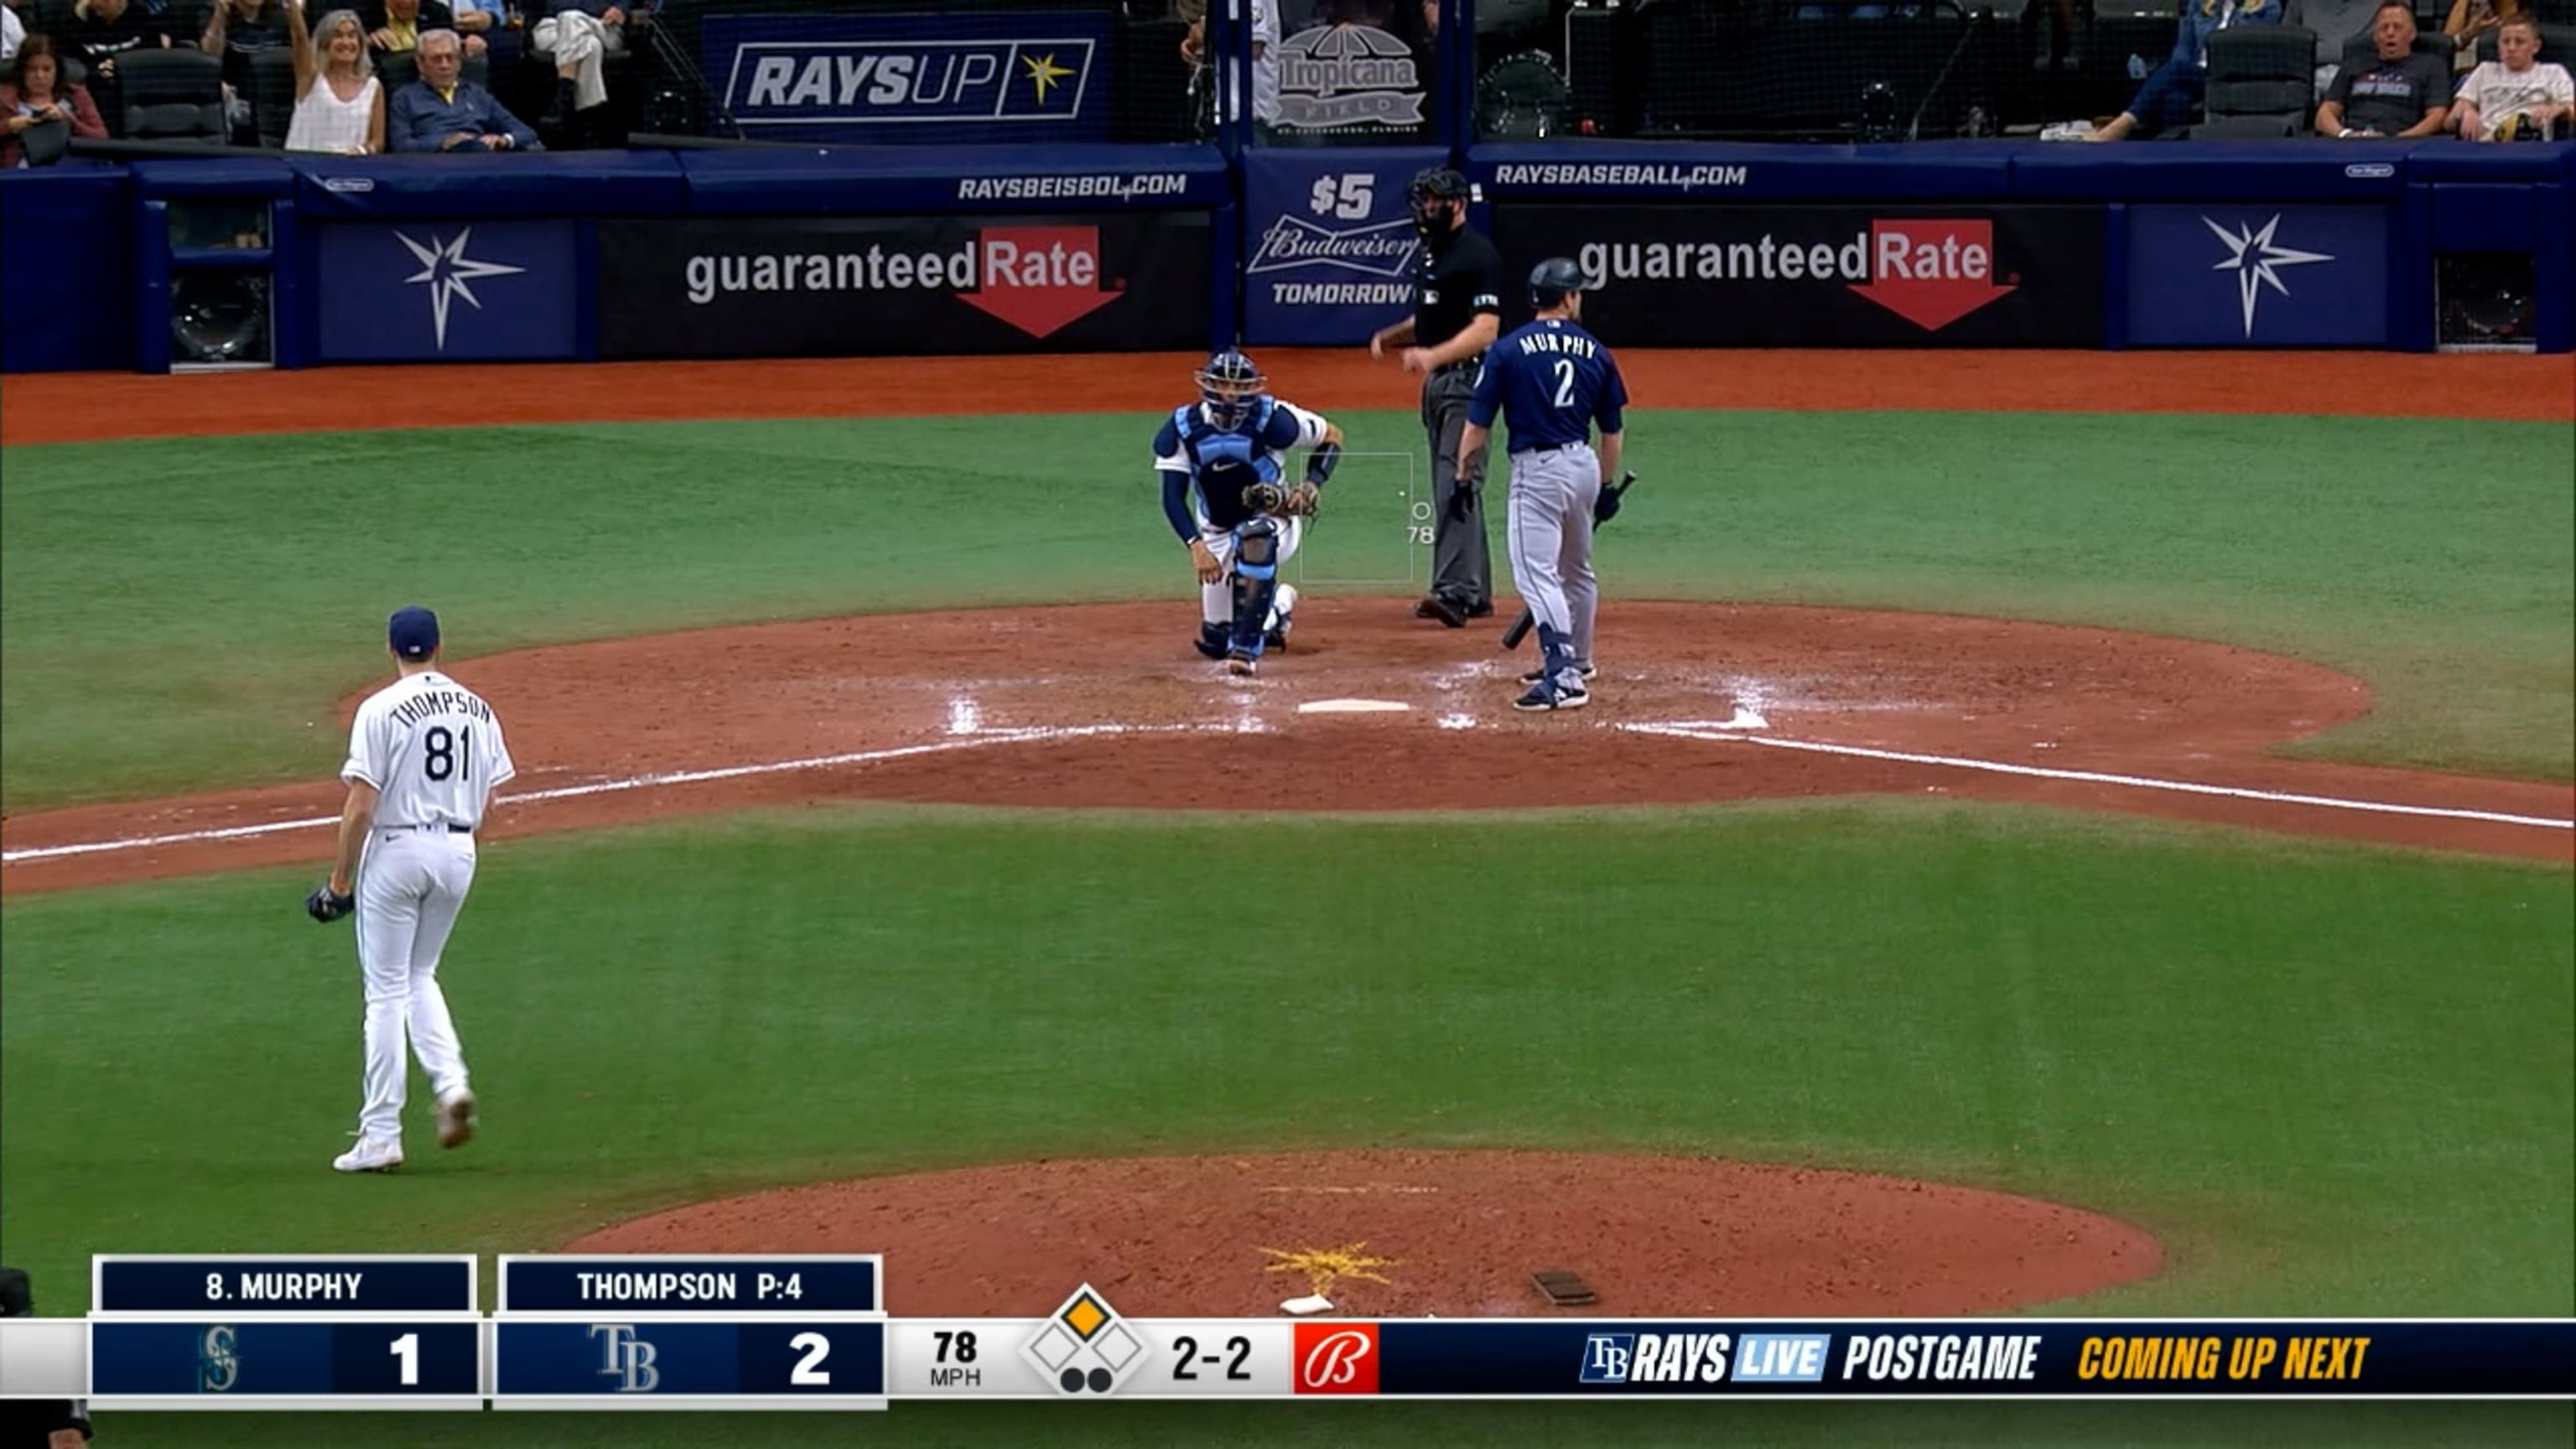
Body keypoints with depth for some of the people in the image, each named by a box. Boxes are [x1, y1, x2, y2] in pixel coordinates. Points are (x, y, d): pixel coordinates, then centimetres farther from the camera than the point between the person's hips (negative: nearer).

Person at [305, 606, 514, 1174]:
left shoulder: (381, 710, -10)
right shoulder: (477, 709, 6)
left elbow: (360, 806, -13)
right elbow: (488, 801, 8)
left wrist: (340, 881, -7)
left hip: (396, 849, -5)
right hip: (458, 851, 5)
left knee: (386, 989, 1)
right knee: (419, 977, 22)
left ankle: (380, 1136, 1)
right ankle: (451, 1080, -2)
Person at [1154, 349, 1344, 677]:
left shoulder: (1272, 420, -21)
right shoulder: (1182, 428, -16)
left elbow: (1332, 436, -6)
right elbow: (1173, 497, -19)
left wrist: (1313, 486, -22)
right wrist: (1196, 546, -34)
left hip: (1273, 523, -4)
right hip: (1217, 535, 4)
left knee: (1255, 537, -43)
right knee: (1215, 641, 7)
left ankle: (1246, 647, -38)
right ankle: (1277, 607, 41)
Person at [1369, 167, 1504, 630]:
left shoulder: (1478, 255, -13)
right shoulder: (1426, 255, 16)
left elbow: (1485, 331, -21)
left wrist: (1433, 354, -33)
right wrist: (1389, 336, 7)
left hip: (1469, 378, -10)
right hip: (1436, 380, 10)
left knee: (1458, 484, -17)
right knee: (1451, 489, 12)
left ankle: (1455, 591, -24)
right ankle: (1475, 592, 19)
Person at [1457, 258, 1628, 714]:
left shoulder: (1508, 350, -6)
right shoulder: (1595, 353, 5)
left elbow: (1477, 427, -6)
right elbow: (1613, 430, 12)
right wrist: (1607, 486, 24)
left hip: (1536, 470, -6)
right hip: (1585, 466, 6)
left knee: (1537, 573, -12)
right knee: (1577, 570, 24)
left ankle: (1564, 678, -25)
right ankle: (1575, 661, 39)